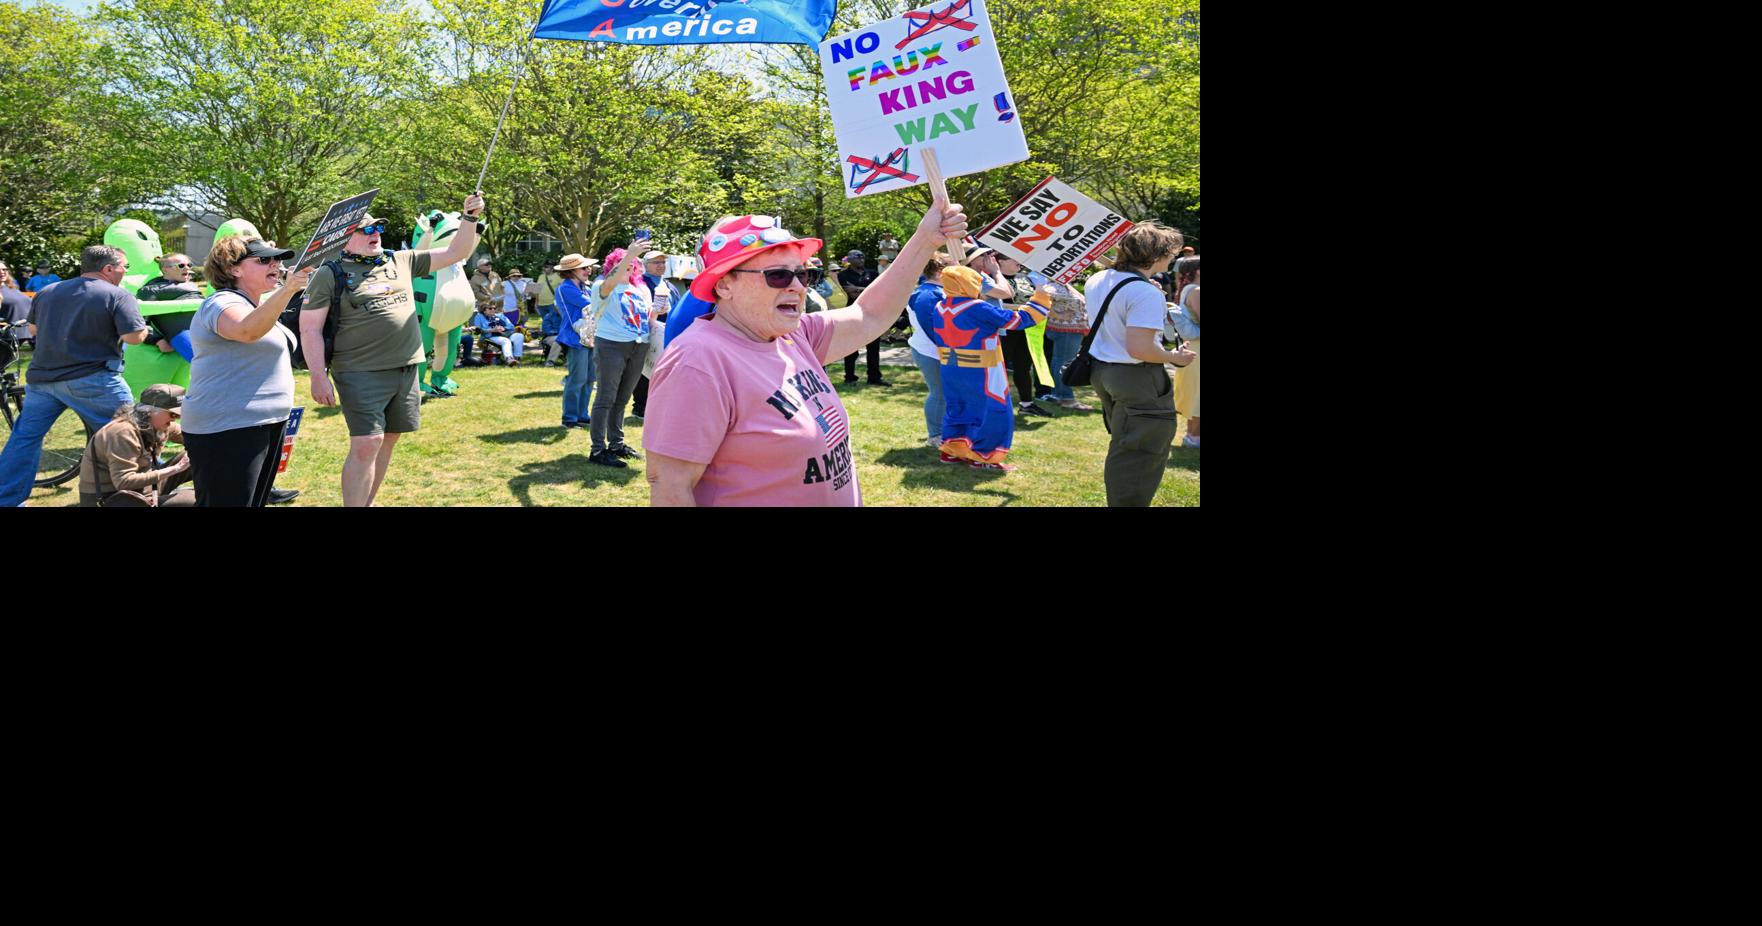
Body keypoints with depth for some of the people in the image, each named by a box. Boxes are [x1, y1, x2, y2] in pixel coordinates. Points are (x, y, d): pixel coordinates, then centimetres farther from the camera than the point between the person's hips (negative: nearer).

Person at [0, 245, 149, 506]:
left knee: (25, 437, 14)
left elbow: (31, 329, 23)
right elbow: (133, 337, -16)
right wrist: (145, 329, 5)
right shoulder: (119, 296, -7)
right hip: (91, 379, -6)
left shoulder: (46, 292, 15)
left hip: (42, 377, 6)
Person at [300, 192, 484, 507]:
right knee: (366, 444, -12)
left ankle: (367, 503, 27)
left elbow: (456, 253, 12)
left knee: (387, 442, 12)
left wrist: (470, 218, -3)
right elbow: (309, 329, -5)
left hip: (406, 370, 5)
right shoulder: (330, 276, -3)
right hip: (361, 374, -5)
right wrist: (318, 377, -13)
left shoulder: (402, 261, 10)